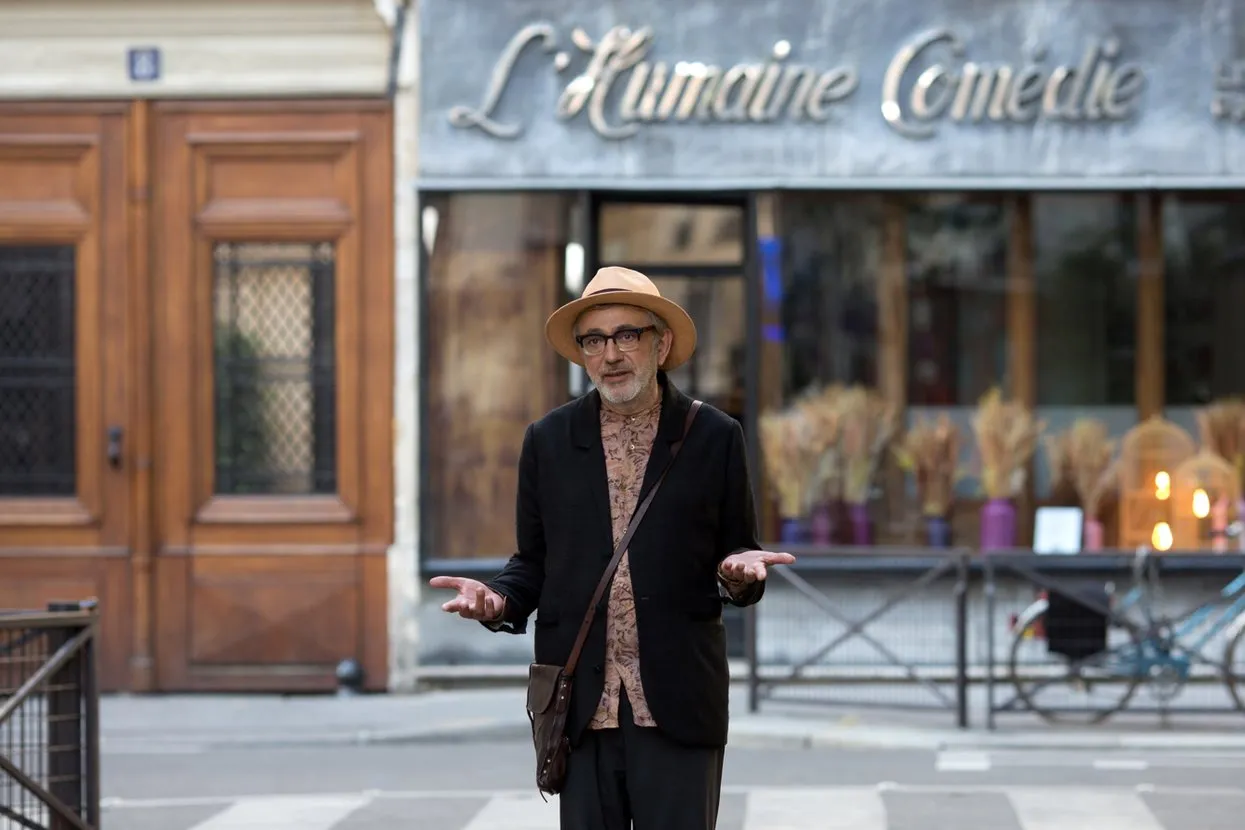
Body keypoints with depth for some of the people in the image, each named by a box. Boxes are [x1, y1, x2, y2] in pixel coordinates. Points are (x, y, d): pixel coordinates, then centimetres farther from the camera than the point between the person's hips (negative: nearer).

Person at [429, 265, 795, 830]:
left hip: (677, 707, -2)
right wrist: (497, 600, -7)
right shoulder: (548, 442, 9)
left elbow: (738, 556, 8)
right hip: (580, 708, 2)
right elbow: (532, 564, 14)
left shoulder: (714, 439, 4)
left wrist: (738, 573, -15)